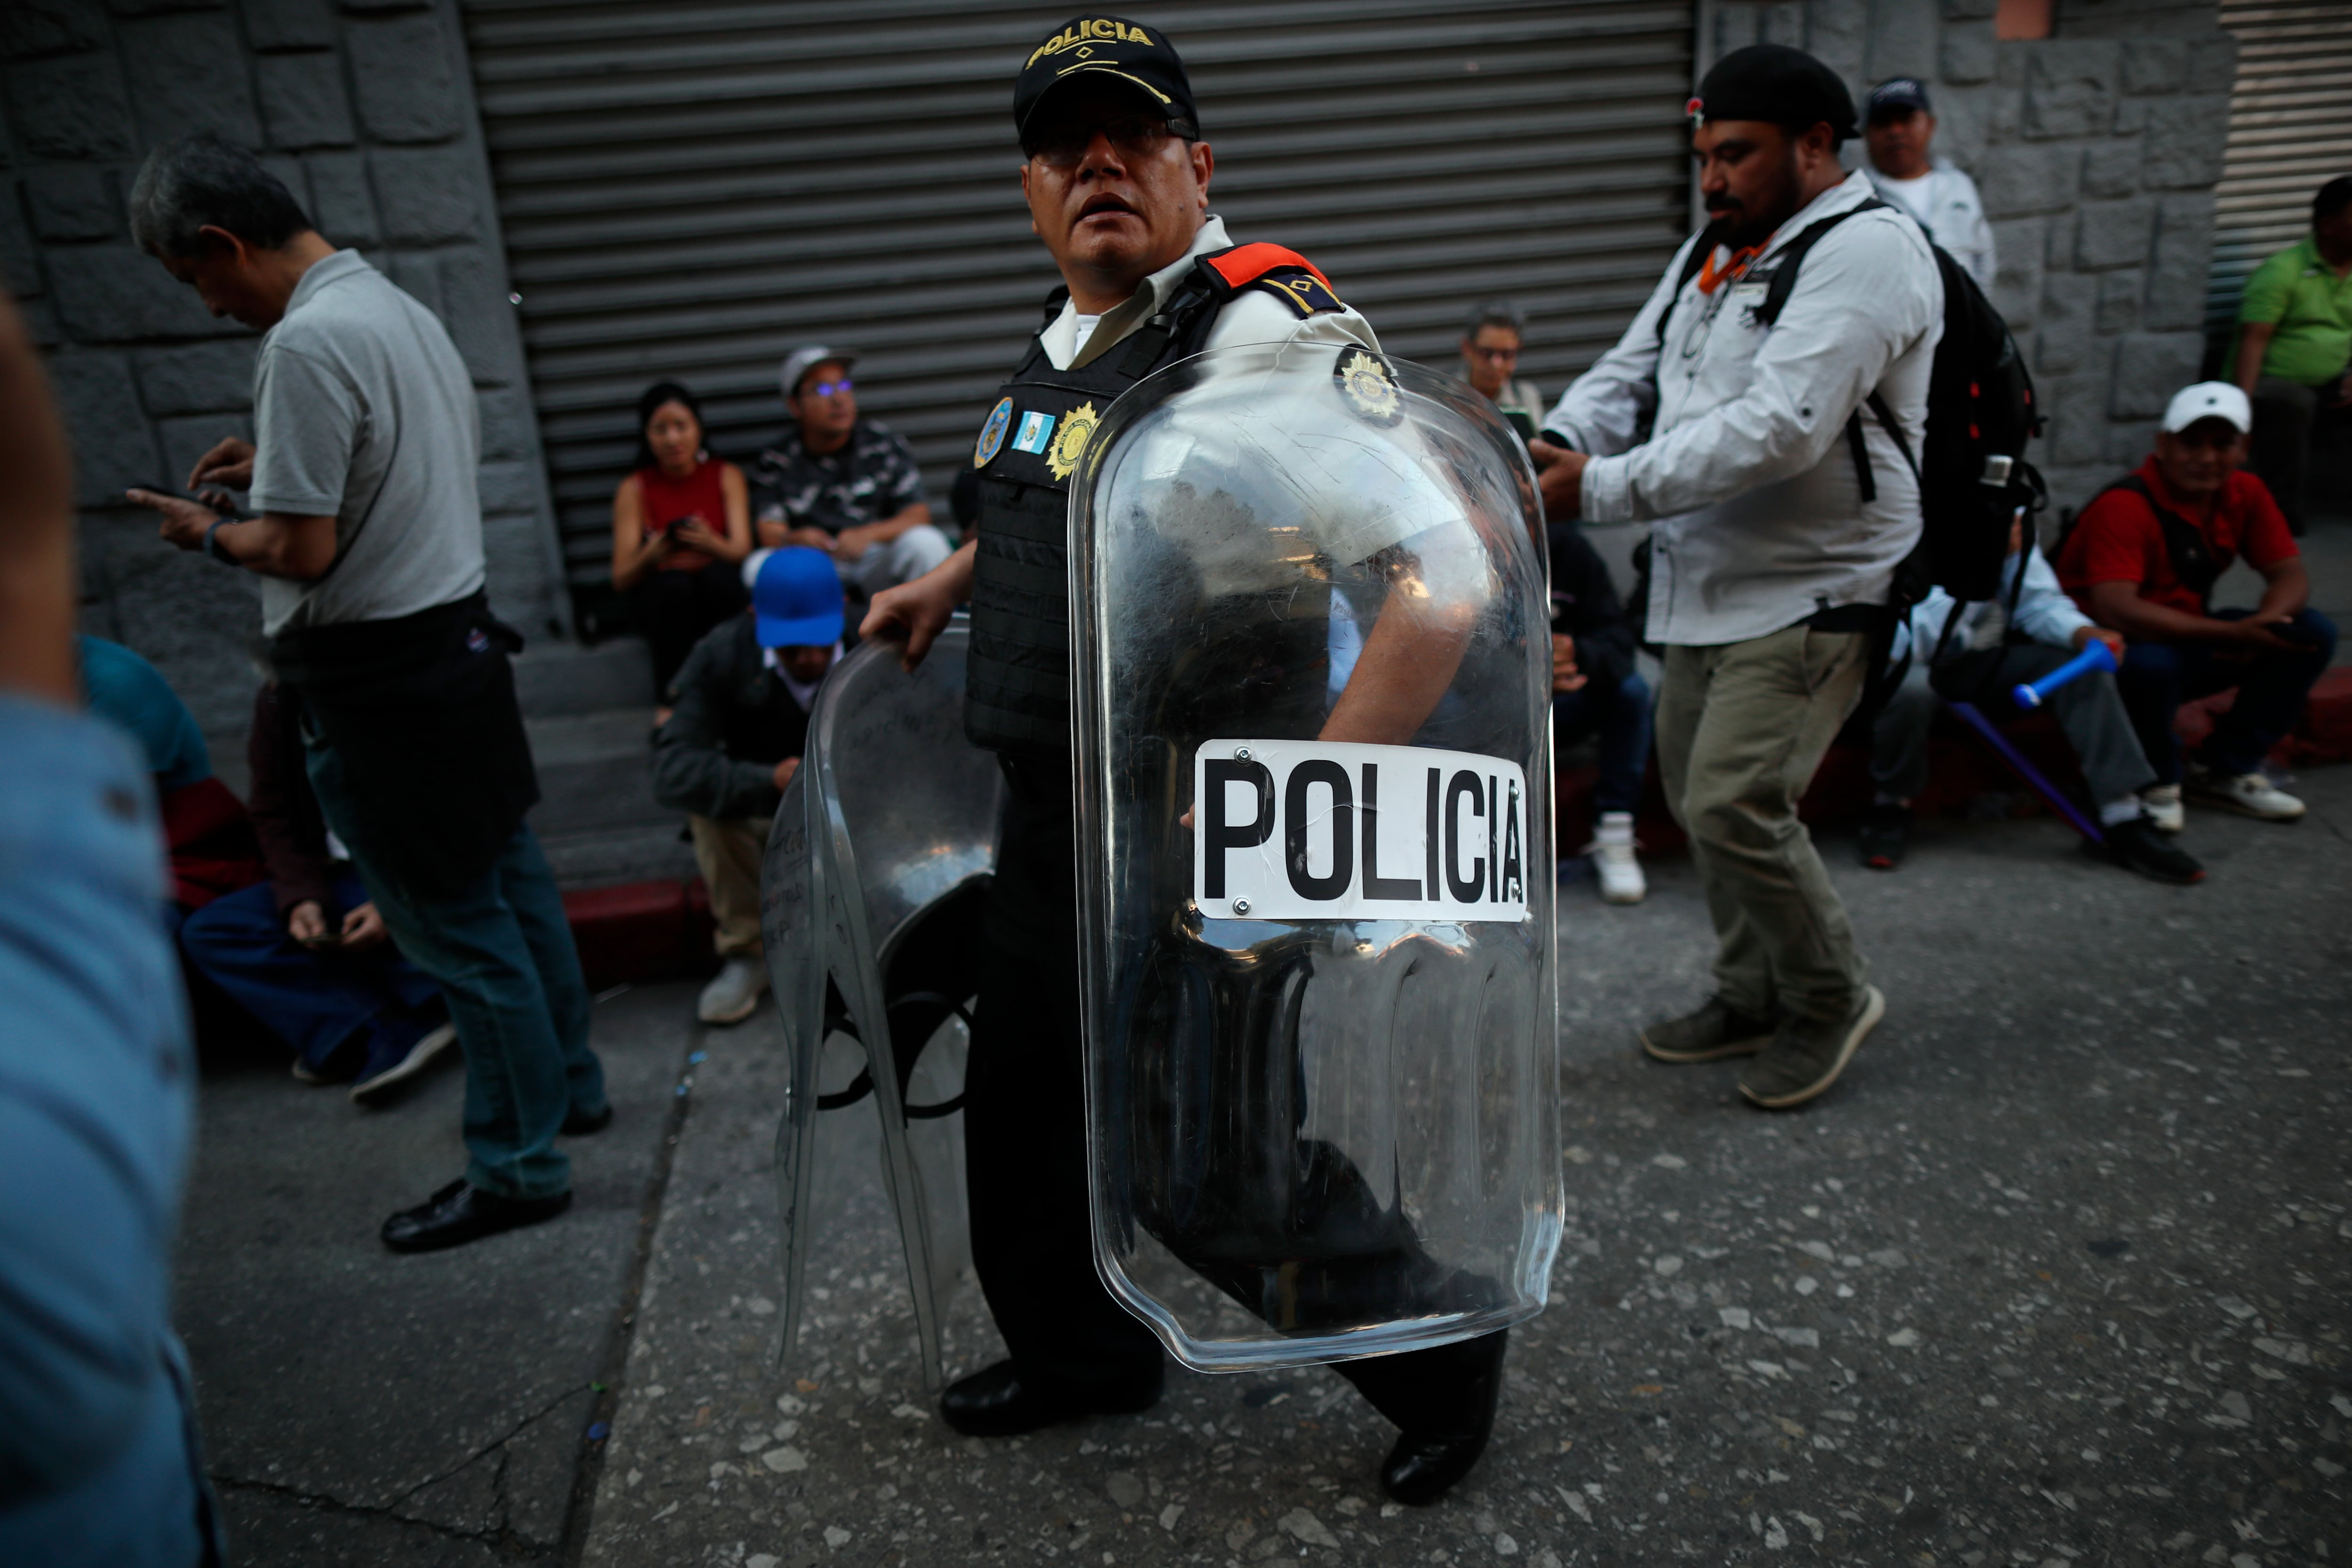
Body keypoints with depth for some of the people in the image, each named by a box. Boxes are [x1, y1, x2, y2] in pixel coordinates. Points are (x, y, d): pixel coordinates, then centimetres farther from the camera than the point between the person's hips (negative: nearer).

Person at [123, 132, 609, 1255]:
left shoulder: (307, 343, -20)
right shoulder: (396, 306, 10)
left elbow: (303, 551, -21)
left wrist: (208, 534, -2)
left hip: (381, 676, -9)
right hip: (455, 634, 10)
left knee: (456, 929, -1)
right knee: (511, 884, 18)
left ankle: (519, 1168, 12)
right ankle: (570, 1084, 33)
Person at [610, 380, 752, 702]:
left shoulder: (727, 476, 5)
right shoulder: (635, 489, 2)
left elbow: (742, 550, -9)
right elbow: (621, 579, -6)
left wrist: (711, 544, -34)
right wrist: (650, 557, -30)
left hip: (720, 592, 0)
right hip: (662, 599, 0)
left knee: (717, 576, -33)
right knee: (674, 585, -34)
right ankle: (671, 697, -27)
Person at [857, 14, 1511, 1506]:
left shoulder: (1267, 325, -19)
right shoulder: (1068, 337, 10)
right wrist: (950, 581, 29)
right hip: (1052, 833, 9)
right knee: (1024, 1110, 23)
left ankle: (1445, 1370, 36)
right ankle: (1080, 1351, 51)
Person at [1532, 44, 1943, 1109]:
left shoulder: (1866, 249, -14)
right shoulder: (1717, 249, 15)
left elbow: (1777, 429, -25)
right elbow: (1631, 371, 11)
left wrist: (1600, 490, -27)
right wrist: (1555, 446, -11)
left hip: (1813, 592, -9)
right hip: (1707, 584, 9)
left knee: (1735, 803, -15)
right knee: (1697, 795, 13)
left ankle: (1830, 997, 12)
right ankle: (1753, 998, 32)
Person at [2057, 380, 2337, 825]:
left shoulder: (2245, 494, 1)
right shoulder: (2124, 506, -23)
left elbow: (2291, 575, 1)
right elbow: (2116, 609, -34)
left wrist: (2262, 626, -23)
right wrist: (2230, 633, -36)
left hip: (2187, 637, 7)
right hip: (2112, 651, -7)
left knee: (2313, 632, -6)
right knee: (2150, 663, -39)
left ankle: (2224, 771, 5)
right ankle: (2156, 783, -8)